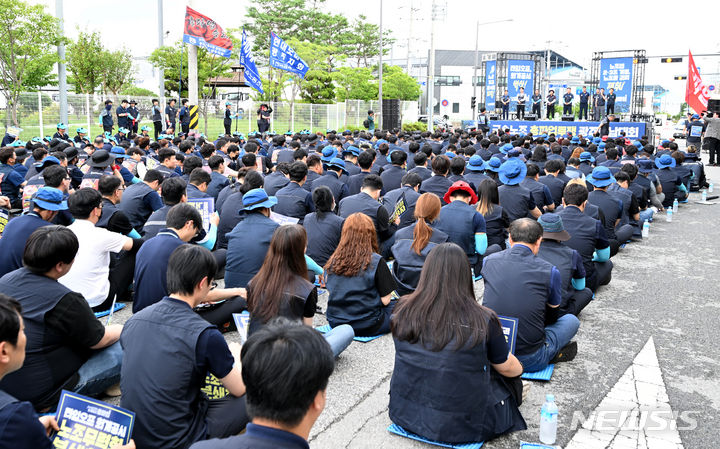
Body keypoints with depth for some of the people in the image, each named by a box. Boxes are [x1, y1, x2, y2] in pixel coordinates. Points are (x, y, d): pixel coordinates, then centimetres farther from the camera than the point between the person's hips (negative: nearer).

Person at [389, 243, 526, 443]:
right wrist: (519, 368, 22)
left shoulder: (403, 311, -12)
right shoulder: (483, 320, -21)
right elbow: (507, 367, -3)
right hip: (458, 427, -4)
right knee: (510, 380, 23)